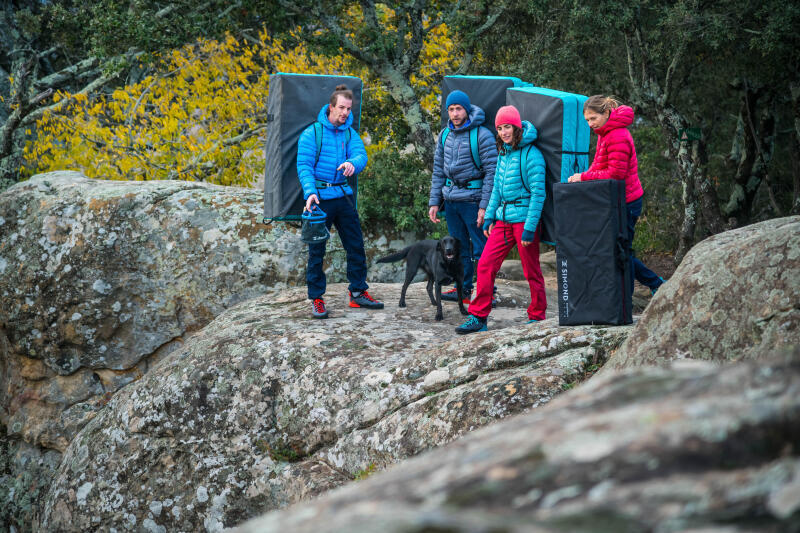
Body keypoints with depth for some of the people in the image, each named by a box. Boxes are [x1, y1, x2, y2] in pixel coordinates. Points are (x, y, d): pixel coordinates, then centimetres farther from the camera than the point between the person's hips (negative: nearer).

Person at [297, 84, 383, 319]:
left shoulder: (350, 134, 7)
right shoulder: (312, 133, -5)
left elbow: (361, 155, -10)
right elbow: (304, 165, -11)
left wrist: (353, 163, -35)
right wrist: (310, 192, -26)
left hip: (343, 196, 5)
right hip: (320, 198, -5)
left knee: (356, 246, 9)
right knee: (316, 250, 0)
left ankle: (358, 293, 21)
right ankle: (316, 299, 7)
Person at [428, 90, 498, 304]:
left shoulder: (482, 135, -9)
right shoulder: (445, 136, 11)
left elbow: (491, 172, -10)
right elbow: (438, 171, 17)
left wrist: (485, 206, -15)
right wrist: (434, 202, 11)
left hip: (472, 199, -7)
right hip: (451, 198, 7)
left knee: (481, 248, -4)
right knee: (458, 247, 12)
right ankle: (463, 289, 20)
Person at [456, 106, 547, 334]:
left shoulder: (531, 155, -12)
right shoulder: (503, 154, 12)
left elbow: (538, 193, -14)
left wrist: (530, 227, -17)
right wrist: (489, 217, 16)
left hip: (524, 218, -7)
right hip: (503, 219, 7)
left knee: (531, 271, 2)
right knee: (485, 265, 2)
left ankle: (537, 317, 15)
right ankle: (478, 317, 7)